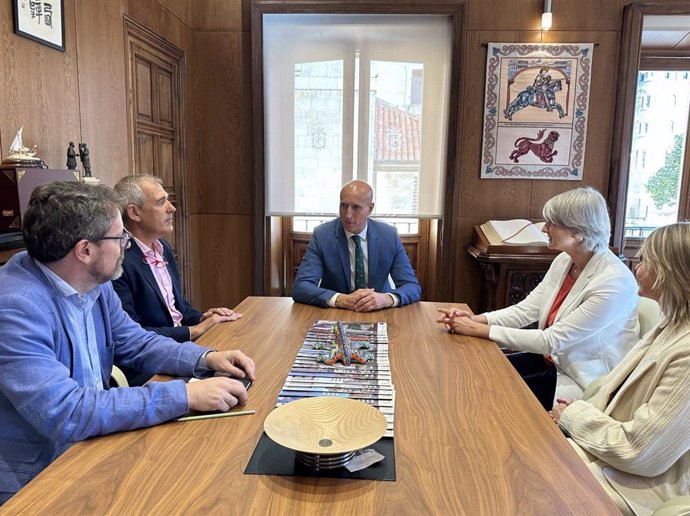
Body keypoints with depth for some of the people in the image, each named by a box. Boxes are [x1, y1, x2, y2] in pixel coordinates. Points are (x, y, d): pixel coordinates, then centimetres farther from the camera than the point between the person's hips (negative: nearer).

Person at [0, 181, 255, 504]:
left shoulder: (95, 284, -2)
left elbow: (138, 344, 8)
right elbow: (64, 414, -33)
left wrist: (206, 358, -9)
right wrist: (185, 396, -32)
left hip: (91, 442, 7)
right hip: (33, 481, -7)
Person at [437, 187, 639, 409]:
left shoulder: (615, 282, -26)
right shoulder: (564, 261, -2)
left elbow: (552, 341, -27)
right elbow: (526, 309, -2)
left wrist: (480, 330, -25)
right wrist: (476, 319, -19)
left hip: (582, 382, -7)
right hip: (552, 359, 7)